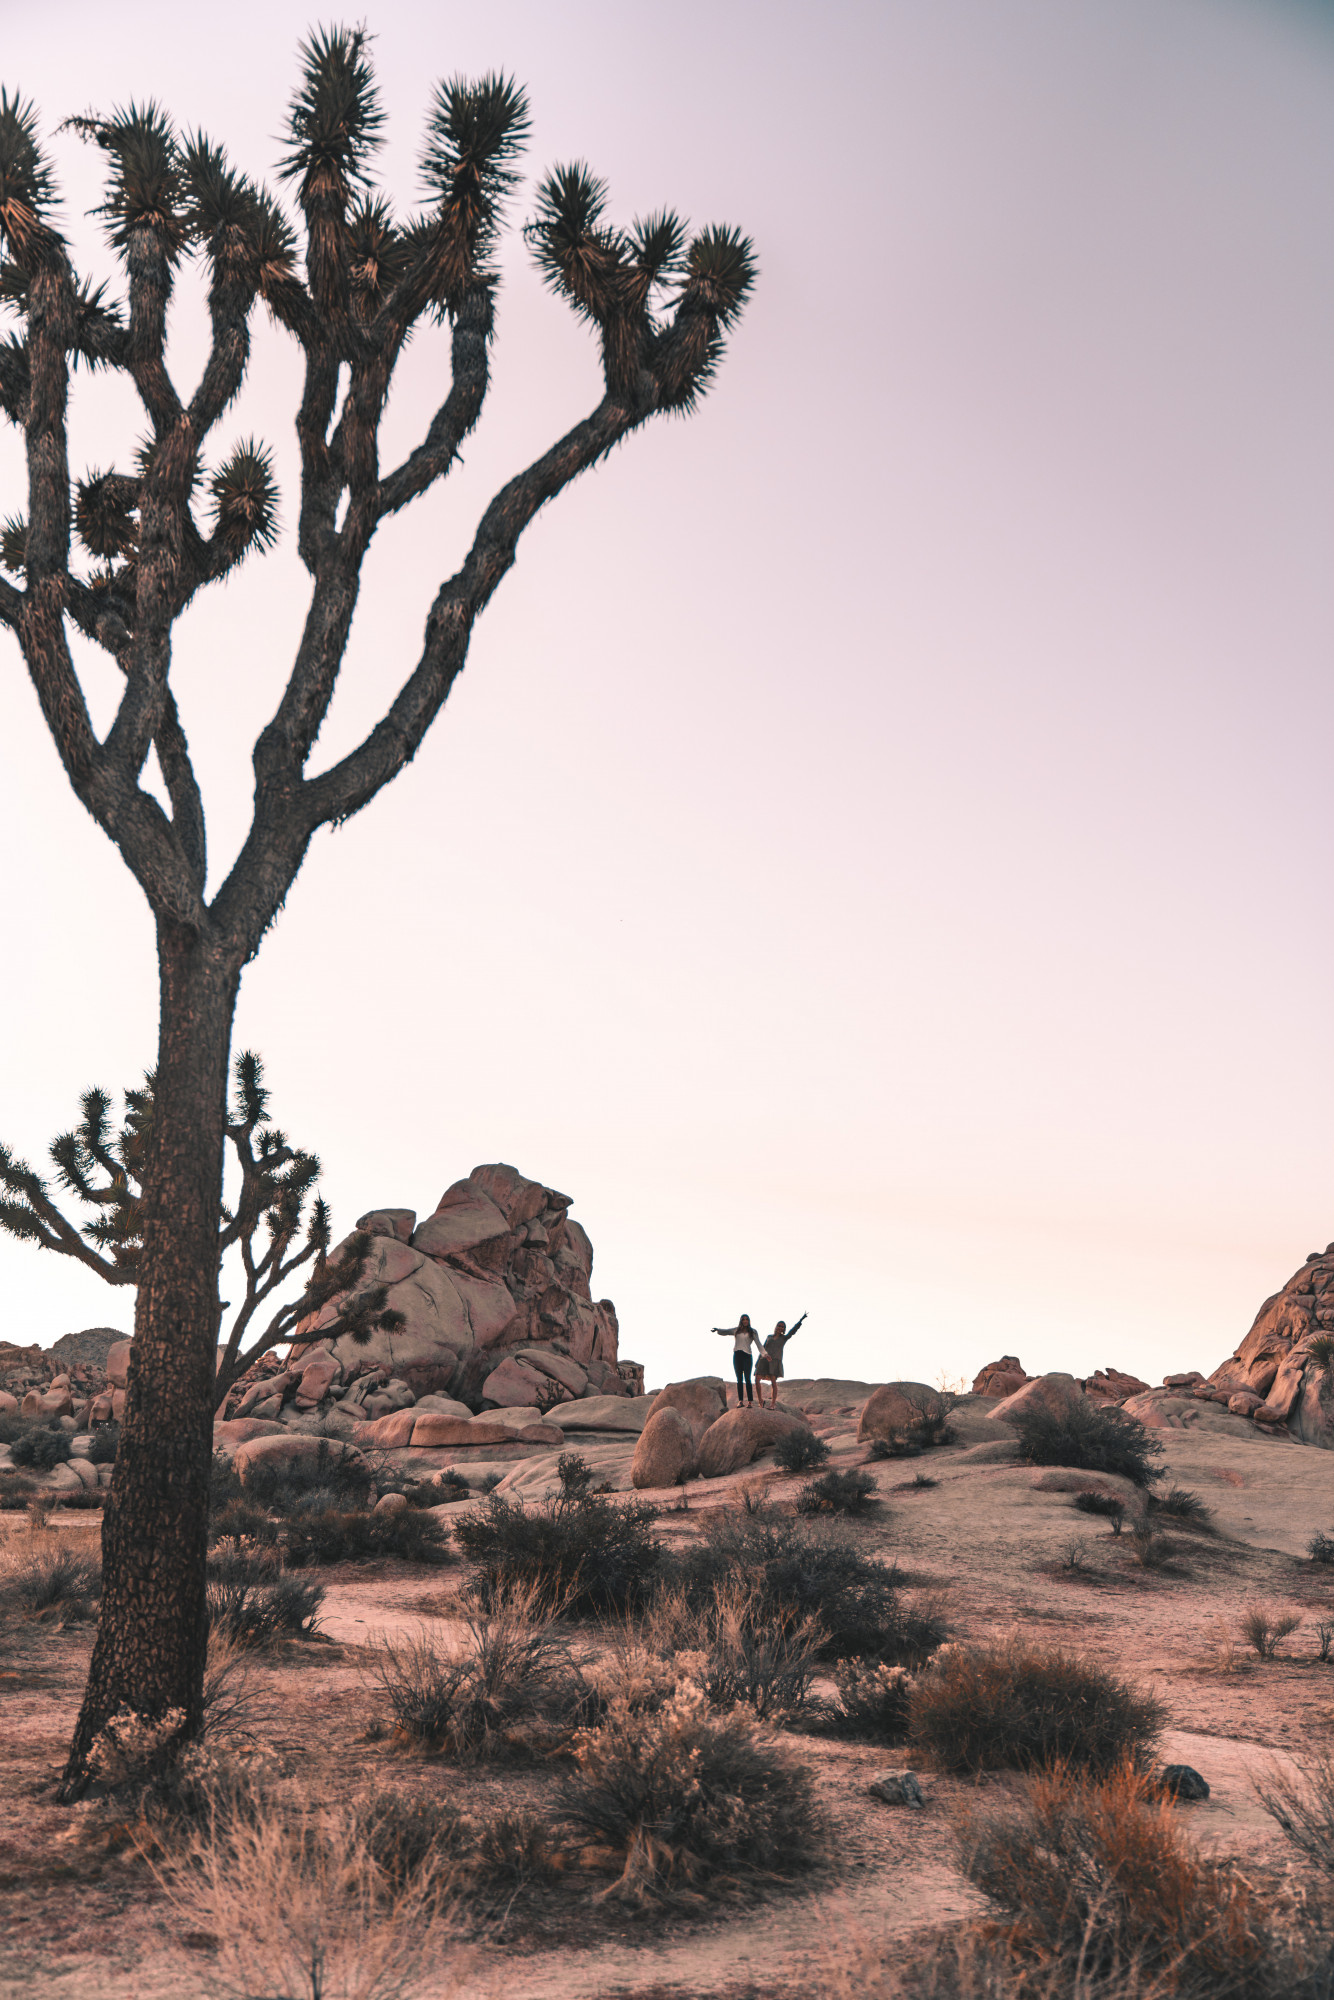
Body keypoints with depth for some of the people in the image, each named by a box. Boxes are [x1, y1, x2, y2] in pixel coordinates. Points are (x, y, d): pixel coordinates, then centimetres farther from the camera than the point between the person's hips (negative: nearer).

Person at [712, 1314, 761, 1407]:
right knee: (739, 1379, 2)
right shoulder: (736, 1330, 14)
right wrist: (717, 1329, -13)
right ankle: (740, 1401, 1)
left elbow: (758, 1344, 2)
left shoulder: (753, 1332, 9)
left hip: (747, 1355, -2)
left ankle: (750, 1401, -8)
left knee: (747, 1379, -8)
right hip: (736, 1355, 2)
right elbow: (725, 1331, 7)